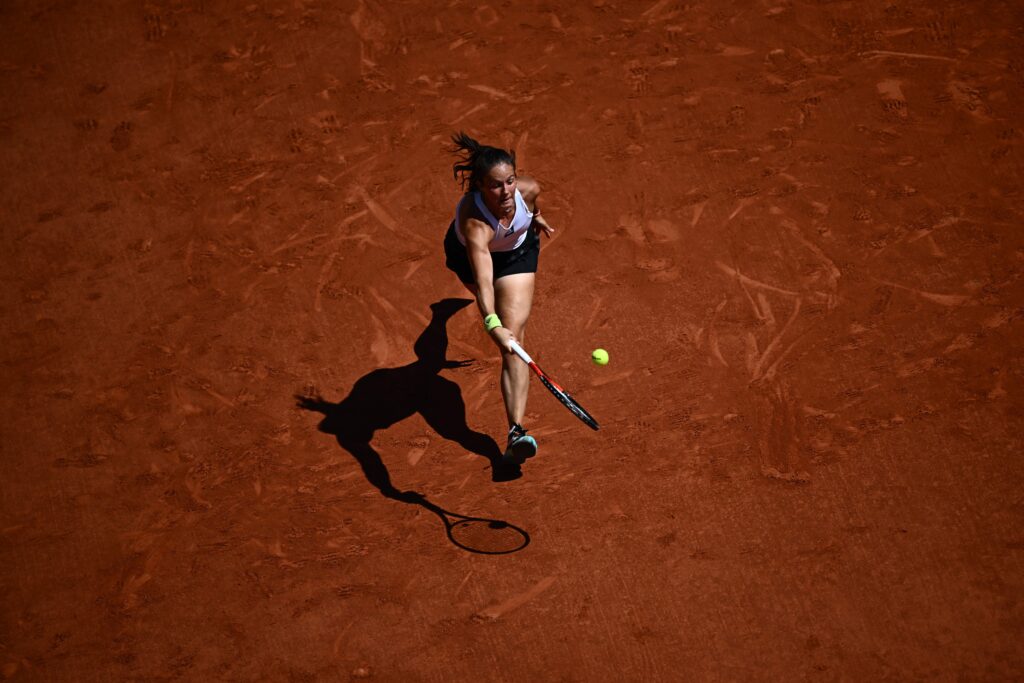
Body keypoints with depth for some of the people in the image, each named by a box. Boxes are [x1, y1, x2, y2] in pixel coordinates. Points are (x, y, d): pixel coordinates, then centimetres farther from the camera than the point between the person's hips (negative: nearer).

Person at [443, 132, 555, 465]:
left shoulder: (528, 189, -36)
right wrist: (492, 324, -74)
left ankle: (516, 432, -17)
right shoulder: (474, 222, -48)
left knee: (512, 338, -14)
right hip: (467, 253, -1)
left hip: (518, 251, 1)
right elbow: (483, 280, -59)